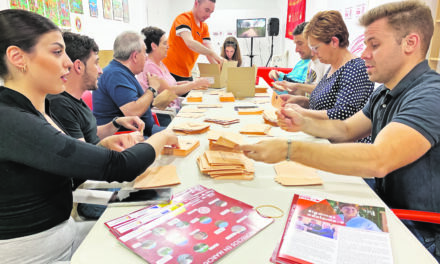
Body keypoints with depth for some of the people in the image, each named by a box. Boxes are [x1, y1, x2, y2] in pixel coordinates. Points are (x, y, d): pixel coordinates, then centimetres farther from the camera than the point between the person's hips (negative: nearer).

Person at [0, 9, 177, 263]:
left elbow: (67, 172, 10)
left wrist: (105, 146, -8)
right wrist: (161, 137, -12)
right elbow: (117, 167, -29)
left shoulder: (40, 108, 2)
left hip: (63, 229, 7)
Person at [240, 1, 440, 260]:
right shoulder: (384, 93, 6)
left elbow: (378, 161, -38)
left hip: (419, 231, -7)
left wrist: (290, 149, -39)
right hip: (387, 211, 7)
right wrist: (304, 123, -7)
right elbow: (346, 130, 11)